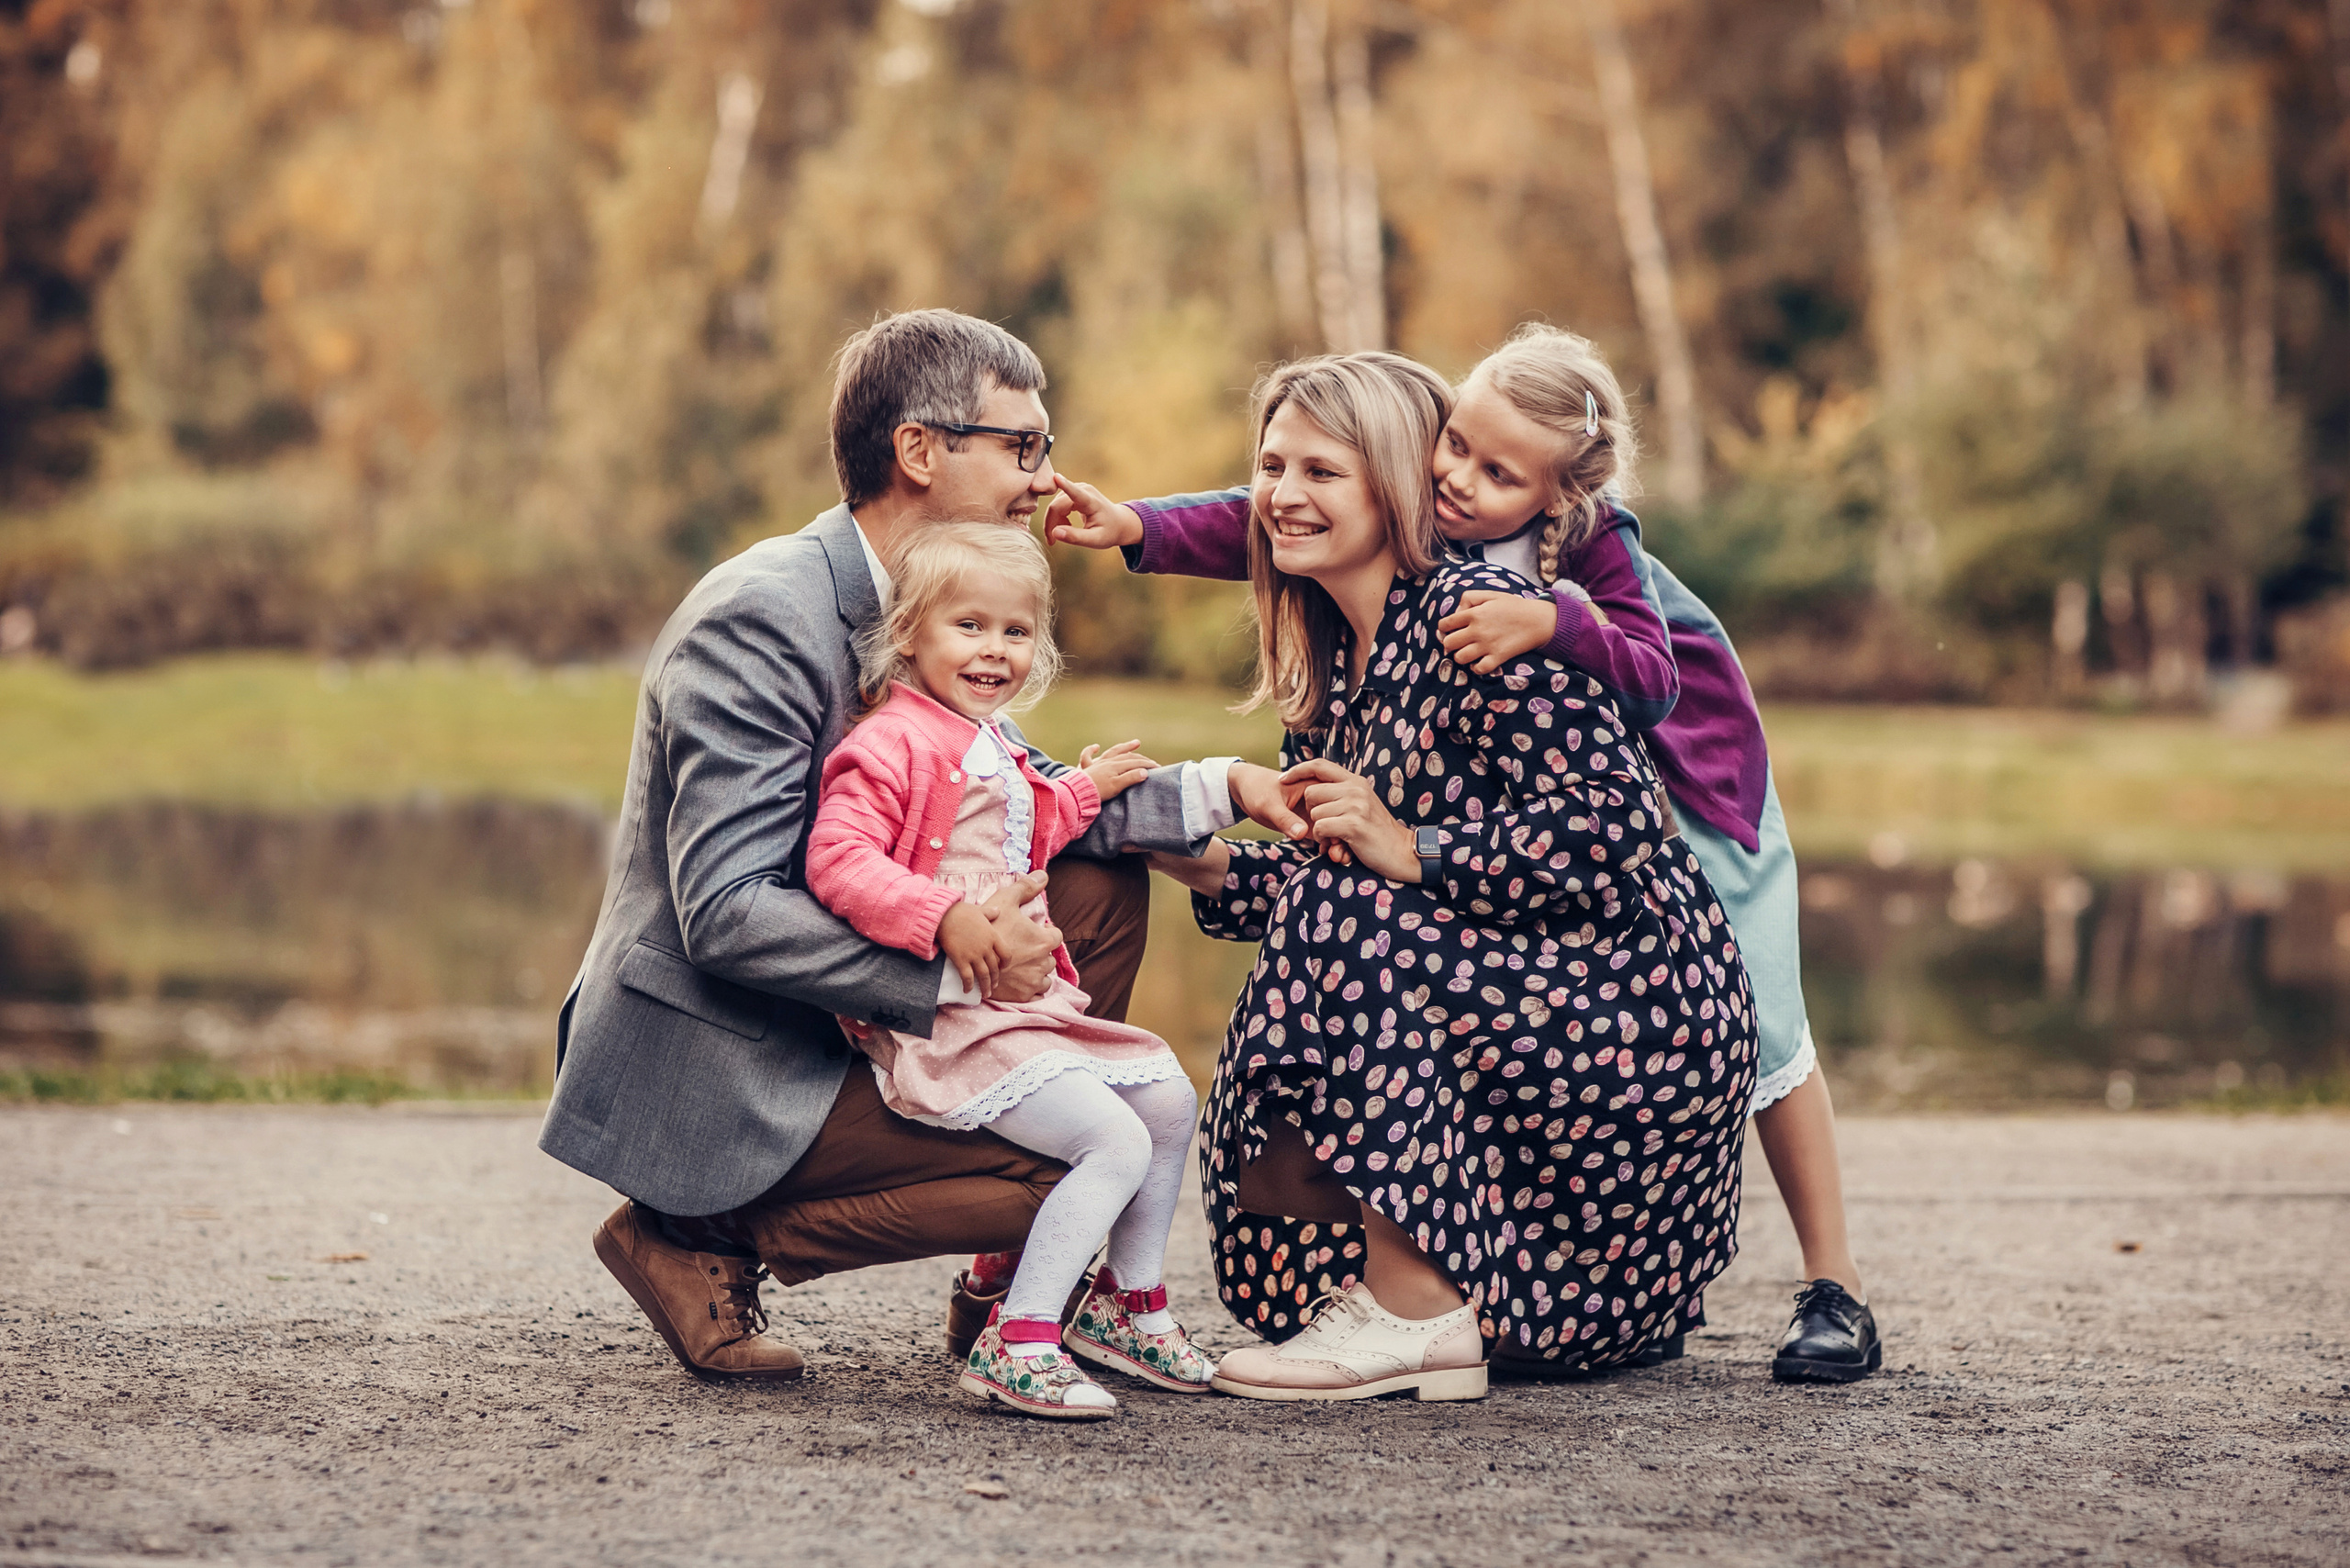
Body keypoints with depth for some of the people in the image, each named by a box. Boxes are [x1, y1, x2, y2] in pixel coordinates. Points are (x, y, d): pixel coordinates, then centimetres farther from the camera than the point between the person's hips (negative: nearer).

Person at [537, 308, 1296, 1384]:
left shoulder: (915, 612, 8)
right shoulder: (761, 616, -22)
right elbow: (723, 913, -28)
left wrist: (1220, 788, 0)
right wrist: (953, 968, -30)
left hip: (819, 1032, 10)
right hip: (705, 1073, -10)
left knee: (1100, 885, 8)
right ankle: (705, 1239, -6)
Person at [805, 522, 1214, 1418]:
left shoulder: (996, 749, 20)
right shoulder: (889, 745, -13)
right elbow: (837, 861, -24)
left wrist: (1082, 791, 31)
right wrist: (944, 915, -32)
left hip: (1029, 1000, 10)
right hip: (947, 1020, -10)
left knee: (1170, 1099, 15)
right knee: (1116, 1141, -21)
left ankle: (1127, 1302, 30)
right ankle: (1016, 1344, -18)